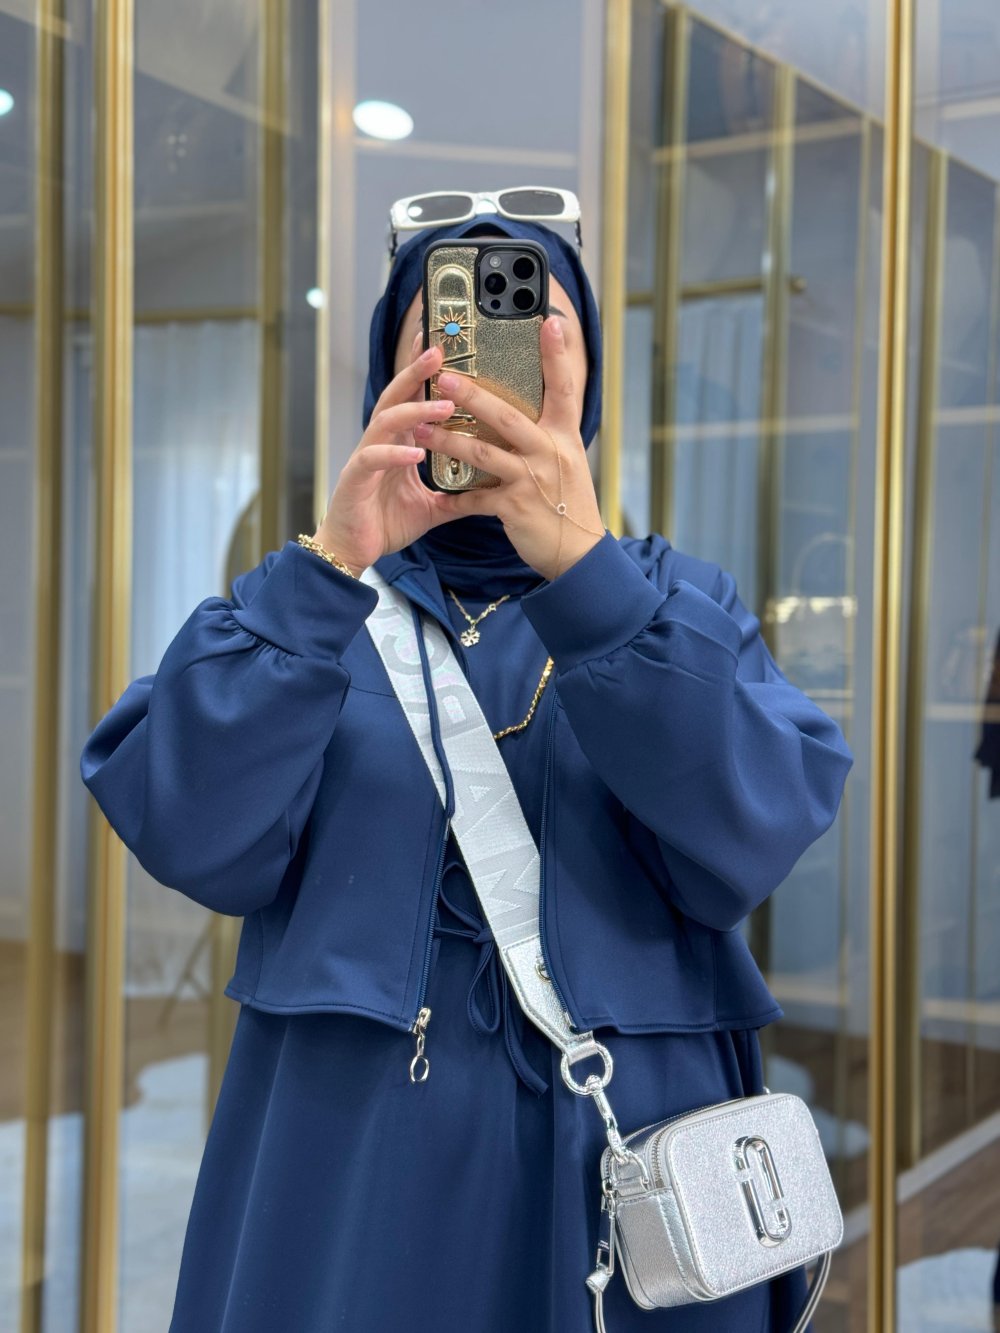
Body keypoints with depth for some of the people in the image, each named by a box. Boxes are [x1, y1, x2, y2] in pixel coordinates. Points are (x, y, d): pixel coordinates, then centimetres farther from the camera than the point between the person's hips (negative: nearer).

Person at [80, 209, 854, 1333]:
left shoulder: (677, 604, 5)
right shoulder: (303, 606, 4)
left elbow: (747, 846, -14)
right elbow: (199, 842, -13)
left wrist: (583, 568, -24)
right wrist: (333, 566, -22)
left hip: (631, 1168, 1)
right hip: (347, 1165, 0)